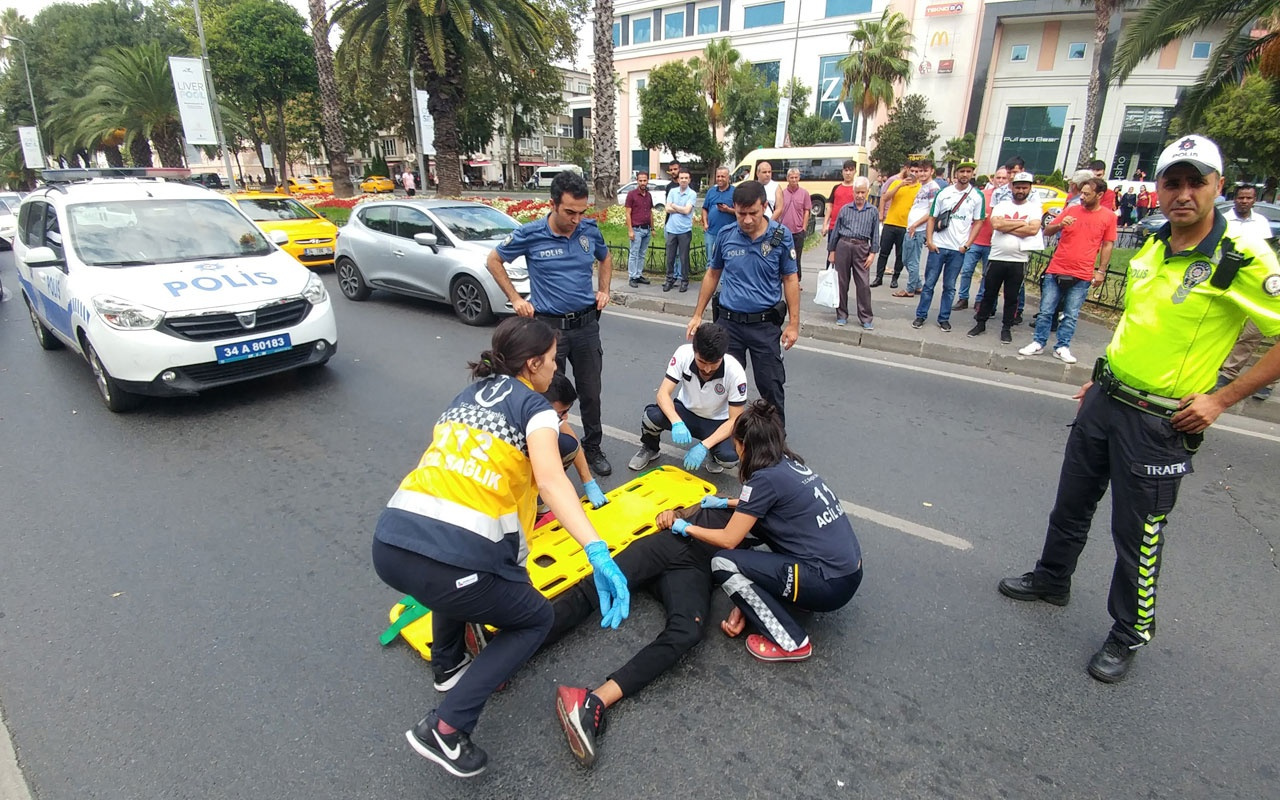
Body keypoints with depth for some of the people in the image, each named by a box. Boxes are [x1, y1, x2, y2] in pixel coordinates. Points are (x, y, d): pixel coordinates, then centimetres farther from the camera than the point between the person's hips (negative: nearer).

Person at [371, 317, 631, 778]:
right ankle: (445, 729, 10)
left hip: (388, 546, 7)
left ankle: (448, 665, 45)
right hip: (445, 563, -7)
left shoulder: (467, 394, 21)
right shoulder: (533, 406, 3)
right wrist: (598, 553, -26)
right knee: (536, 619, 19)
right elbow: (550, 480, -16)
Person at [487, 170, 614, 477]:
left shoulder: (590, 230, -2)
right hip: (549, 327, -3)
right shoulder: (530, 234, -11)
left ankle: (593, 448, 32)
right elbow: (494, 261, 3)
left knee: (591, 393, 12)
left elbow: (605, 258, 20)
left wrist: (604, 290, 7)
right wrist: (515, 299, -1)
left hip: (586, 324, 3)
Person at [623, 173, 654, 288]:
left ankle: (639, 275, 18)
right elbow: (627, 213, -9)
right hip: (637, 229, -6)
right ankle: (632, 278, 2)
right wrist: (630, 230, -15)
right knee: (634, 254, -2)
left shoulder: (649, 195, 11)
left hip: (647, 229, 6)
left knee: (642, 255, 10)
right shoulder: (631, 194, -6)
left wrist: (652, 228, 14)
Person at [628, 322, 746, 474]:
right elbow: (663, 393, -26)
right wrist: (677, 423, -45)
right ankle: (649, 449, 4)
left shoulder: (735, 371, -27)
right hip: (686, 411, 1)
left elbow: (734, 420, -22)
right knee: (652, 415, -32)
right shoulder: (683, 353, -24)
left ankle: (713, 453, 7)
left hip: (716, 422, -1)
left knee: (730, 458, -32)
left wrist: (704, 446, -34)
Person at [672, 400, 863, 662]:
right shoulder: (791, 464, 8)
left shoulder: (766, 478, -15)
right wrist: (725, 503, 32)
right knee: (752, 517, 16)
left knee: (723, 563, -8)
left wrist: (686, 528, 5)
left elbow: (728, 540, -9)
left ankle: (791, 643, 1)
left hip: (828, 586, -9)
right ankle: (750, 604, 13)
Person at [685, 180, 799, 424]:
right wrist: (697, 315, 9)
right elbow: (712, 275, 9)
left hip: (765, 324, -2)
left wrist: (793, 324, -5)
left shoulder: (781, 236, -8)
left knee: (771, 386, 6)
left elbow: (790, 280, -1)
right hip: (728, 322, 2)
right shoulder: (725, 235, -2)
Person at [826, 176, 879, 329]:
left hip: (862, 248, -1)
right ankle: (842, 315, 17)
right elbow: (836, 231, 10)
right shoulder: (845, 209, 7)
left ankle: (866, 318, 3)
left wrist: (873, 253, -1)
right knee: (841, 282, 5)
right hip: (843, 246, 1)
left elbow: (875, 234, 6)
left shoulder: (873, 211, 6)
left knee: (863, 284, -4)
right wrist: (831, 251, 8)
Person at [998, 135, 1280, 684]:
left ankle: (1129, 635, 27)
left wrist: (1220, 398, -17)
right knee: (1071, 503, 20)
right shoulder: (1150, 249, 6)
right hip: (1104, 402, 7)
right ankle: (1052, 580, 43)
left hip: (1159, 425, -6)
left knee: (1137, 537, 6)